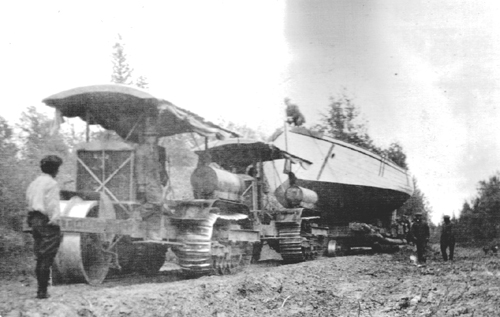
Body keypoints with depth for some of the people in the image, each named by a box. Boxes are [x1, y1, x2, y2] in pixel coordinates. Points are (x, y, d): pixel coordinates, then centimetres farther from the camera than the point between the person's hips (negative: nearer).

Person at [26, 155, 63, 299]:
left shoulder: (34, 183, 16)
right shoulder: (51, 183, -11)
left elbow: (29, 202, 15)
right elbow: (51, 205, -17)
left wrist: (32, 221, 15)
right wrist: (54, 221, -14)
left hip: (34, 221, 9)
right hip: (47, 222, -9)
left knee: (40, 258, 13)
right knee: (46, 258, -6)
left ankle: (41, 289, 17)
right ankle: (42, 291, -6)